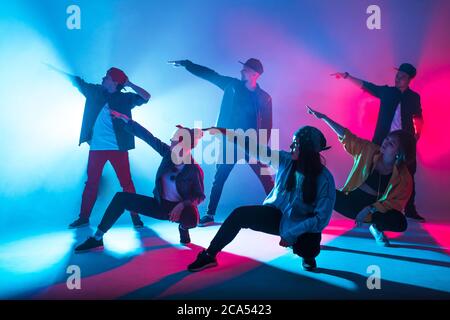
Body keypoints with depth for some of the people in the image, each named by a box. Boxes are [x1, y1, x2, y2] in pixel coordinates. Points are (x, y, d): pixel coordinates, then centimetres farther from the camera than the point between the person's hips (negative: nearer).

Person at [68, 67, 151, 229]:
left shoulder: (125, 98, 2)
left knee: (126, 183, -1)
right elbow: (76, 80, 17)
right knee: (91, 183, 8)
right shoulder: (95, 91, 10)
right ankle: (83, 217, 17)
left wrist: (129, 84, -9)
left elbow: (146, 97, -8)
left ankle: (135, 216, 7)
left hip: (118, 148, -3)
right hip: (96, 148, 3)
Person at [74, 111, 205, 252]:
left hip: (180, 209, -5)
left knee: (192, 217, -40)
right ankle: (97, 238, -2)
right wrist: (124, 118, -5)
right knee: (121, 197, -6)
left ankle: (183, 228, 1)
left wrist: (183, 205, -34)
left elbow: (200, 196, -15)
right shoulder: (169, 153, -9)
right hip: (160, 205, 5)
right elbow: (147, 136, -8)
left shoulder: (195, 170, -21)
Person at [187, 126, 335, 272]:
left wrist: (291, 234, -25)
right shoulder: (286, 160, -10)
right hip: (276, 214, 3)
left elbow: (321, 218, -20)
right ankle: (209, 255, -5)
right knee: (240, 214, -17)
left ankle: (308, 255, 8)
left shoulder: (324, 179, -20)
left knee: (309, 248, -32)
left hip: (301, 227, -3)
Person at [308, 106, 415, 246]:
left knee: (400, 223, -28)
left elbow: (395, 202, -11)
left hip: (375, 209, 0)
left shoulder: (403, 177, -12)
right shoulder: (368, 150, -7)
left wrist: (369, 209, -23)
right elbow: (347, 137, -9)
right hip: (351, 201, 0)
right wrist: (323, 117, -15)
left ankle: (376, 227, 9)